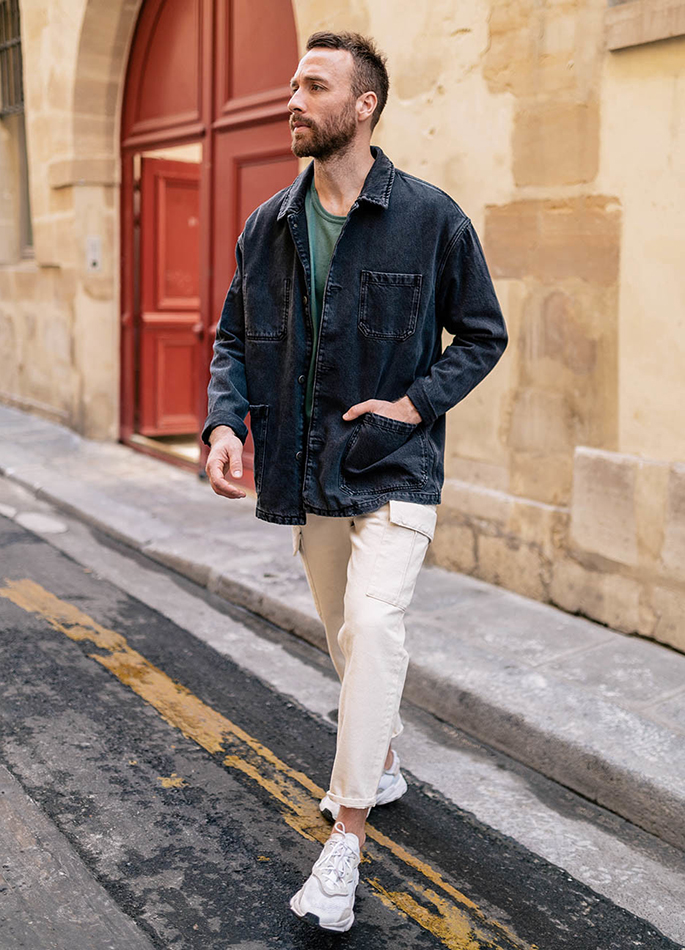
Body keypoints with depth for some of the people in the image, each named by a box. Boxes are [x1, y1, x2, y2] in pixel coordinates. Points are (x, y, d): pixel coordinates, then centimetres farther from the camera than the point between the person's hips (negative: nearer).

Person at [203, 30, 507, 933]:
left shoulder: (432, 217, -7)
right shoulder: (268, 225, 5)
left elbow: (483, 334, 1)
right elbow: (235, 338, 10)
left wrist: (415, 403, -13)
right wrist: (225, 419, -9)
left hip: (394, 470, -5)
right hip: (308, 473, 5)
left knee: (373, 625, -20)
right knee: (343, 635, 17)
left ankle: (345, 840, -12)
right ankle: (383, 765, 41)